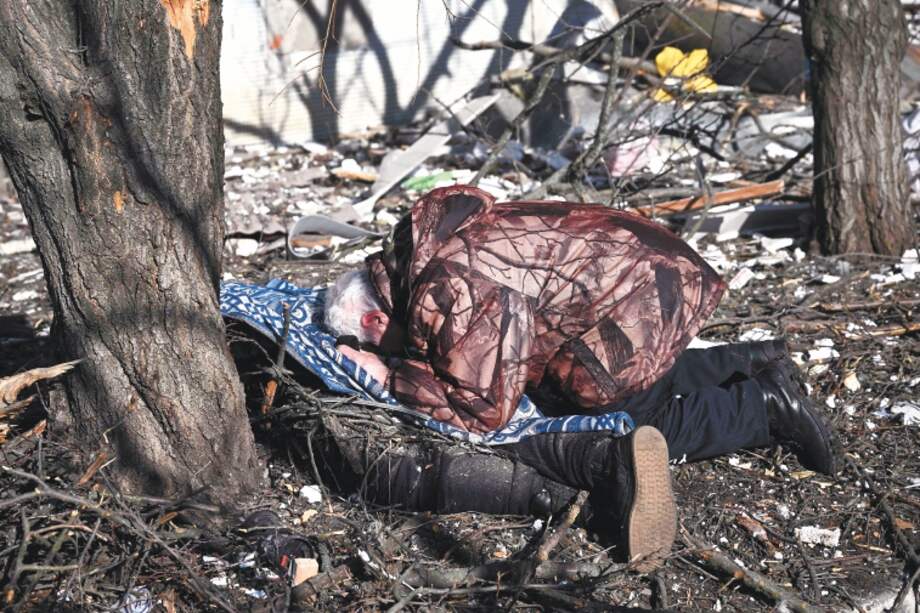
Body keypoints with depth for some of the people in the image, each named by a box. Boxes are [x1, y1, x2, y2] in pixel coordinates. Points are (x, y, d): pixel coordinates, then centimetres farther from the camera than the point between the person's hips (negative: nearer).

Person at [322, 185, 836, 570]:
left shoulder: (441, 301, -24)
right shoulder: (425, 243, 7)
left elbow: (485, 408, -20)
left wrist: (392, 376, -14)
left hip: (634, 315, -10)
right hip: (636, 267, 10)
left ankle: (766, 405, 6)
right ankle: (754, 365, 30)